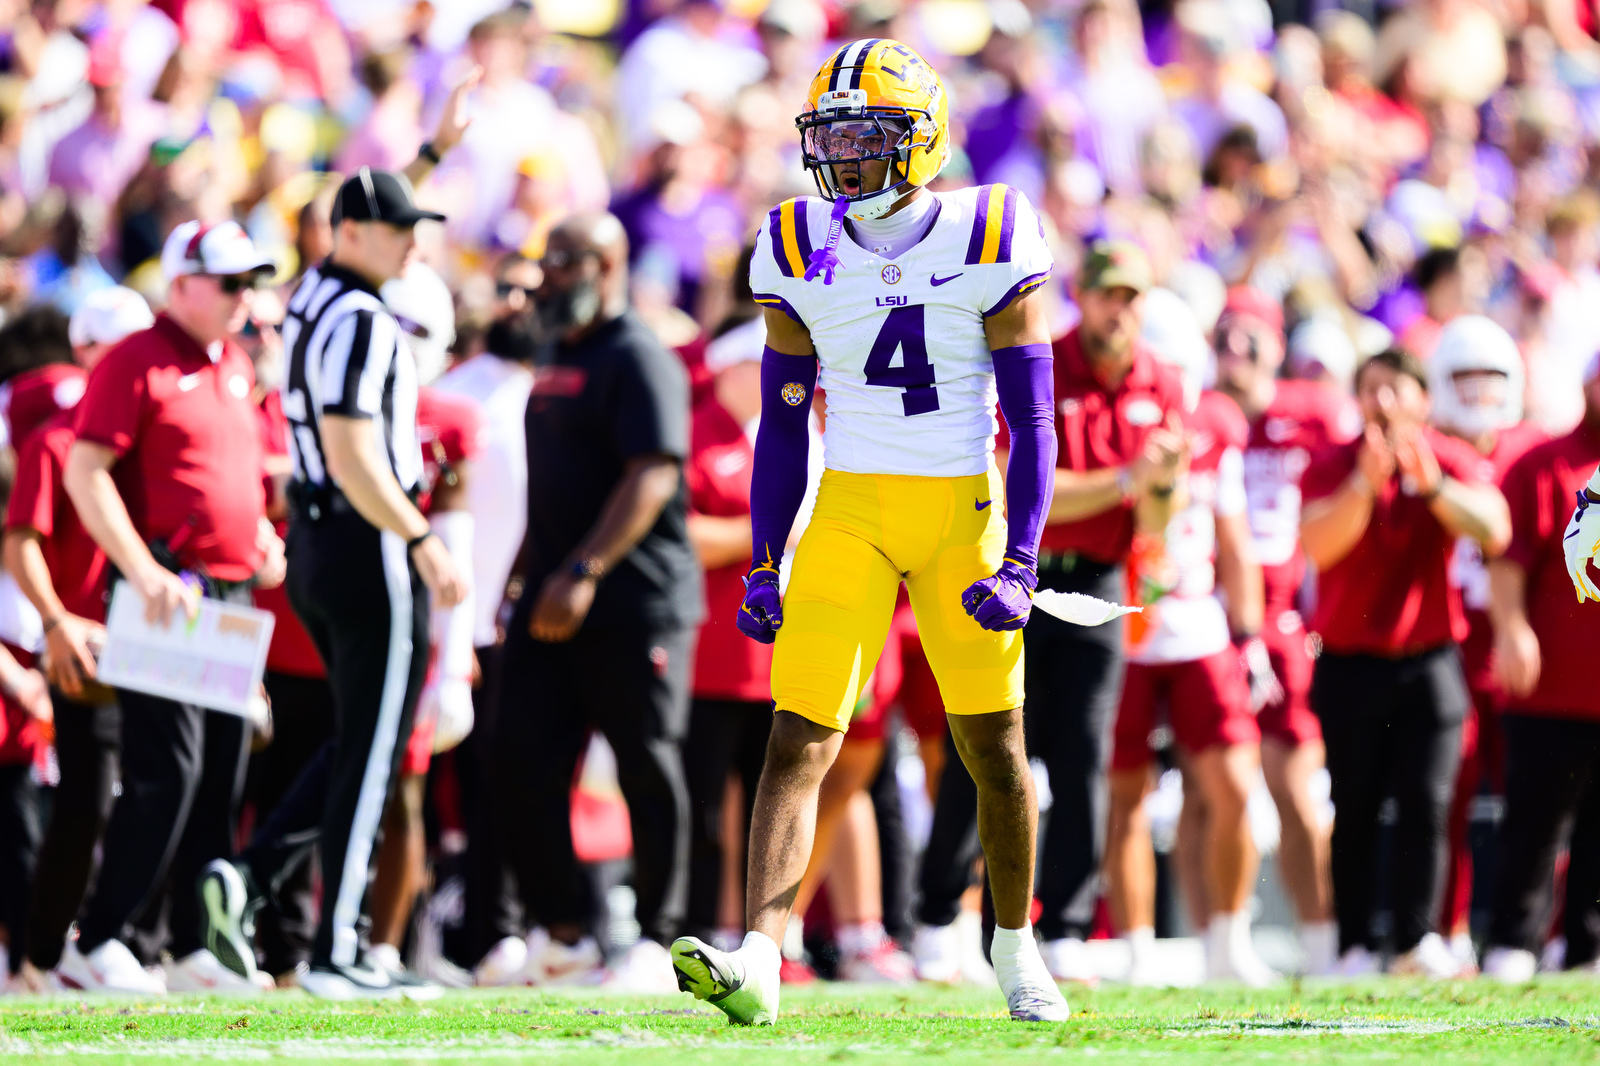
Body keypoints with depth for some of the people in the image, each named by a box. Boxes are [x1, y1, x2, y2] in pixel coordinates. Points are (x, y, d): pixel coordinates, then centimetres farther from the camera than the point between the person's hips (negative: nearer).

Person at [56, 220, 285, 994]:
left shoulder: (236, 368, 17)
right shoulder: (136, 364, -9)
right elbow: (86, 473, -14)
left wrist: (262, 538, 12)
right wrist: (143, 572, -20)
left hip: (234, 591, 8)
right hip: (168, 596, -8)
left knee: (223, 777, 8)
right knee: (167, 773, -12)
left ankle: (198, 944, 14)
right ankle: (96, 943, -6)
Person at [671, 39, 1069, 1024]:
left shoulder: (990, 245, -7)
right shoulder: (802, 255, 2)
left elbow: (1031, 421, -6)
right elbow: (784, 423, 9)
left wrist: (1020, 564, -13)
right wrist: (764, 567, 5)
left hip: (962, 508, -2)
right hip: (847, 513, 2)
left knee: (994, 748, 8)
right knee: (800, 738, -12)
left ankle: (1015, 947, 29)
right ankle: (758, 964, -22)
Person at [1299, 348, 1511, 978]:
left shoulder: (1450, 462, 0)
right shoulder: (1332, 466, -1)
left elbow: (1494, 532, -18)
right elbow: (1318, 544, -18)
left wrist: (1431, 484, -30)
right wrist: (1365, 483, -30)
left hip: (1428, 660, 0)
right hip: (1349, 661, 0)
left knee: (1426, 804, -8)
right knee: (1355, 809, 0)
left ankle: (1416, 939, -6)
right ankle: (1355, 944, 4)